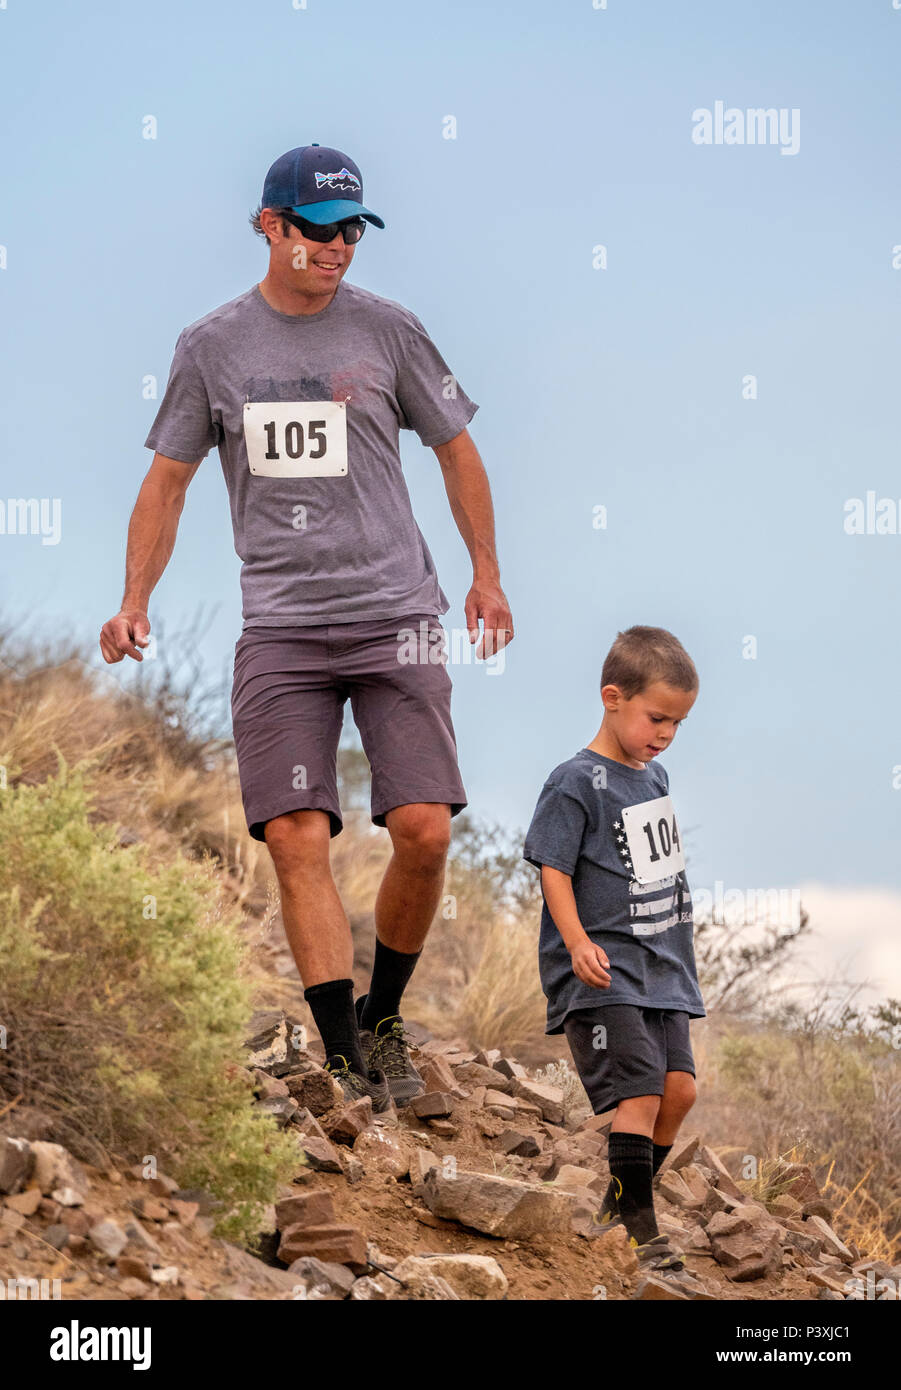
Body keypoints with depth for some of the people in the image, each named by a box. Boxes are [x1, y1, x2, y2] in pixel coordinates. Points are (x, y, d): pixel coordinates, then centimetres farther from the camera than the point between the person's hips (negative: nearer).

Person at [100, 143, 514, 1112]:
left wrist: (486, 577, 13)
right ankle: (346, 1058, -7)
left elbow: (455, 449, 16)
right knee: (296, 838, -11)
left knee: (423, 831, -10)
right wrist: (134, 602, 3)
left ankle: (383, 1019, 13)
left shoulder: (386, 330, 5)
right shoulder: (211, 347, 7)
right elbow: (168, 479, 13)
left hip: (395, 614, 0)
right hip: (279, 626, 0)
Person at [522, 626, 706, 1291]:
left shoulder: (654, 776, 14)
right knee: (639, 1091, -15)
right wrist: (578, 942, -26)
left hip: (660, 969, 8)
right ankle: (642, 1237, -11)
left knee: (680, 1087, 3)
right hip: (603, 971, -8)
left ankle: (621, 1205, 20)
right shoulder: (576, 782, -11)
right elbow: (554, 870, -13)